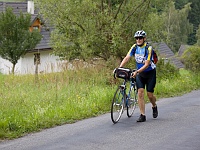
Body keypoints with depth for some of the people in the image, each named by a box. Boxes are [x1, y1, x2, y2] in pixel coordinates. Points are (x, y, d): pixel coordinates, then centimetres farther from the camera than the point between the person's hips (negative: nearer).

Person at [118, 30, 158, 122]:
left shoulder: (148, 48, -21)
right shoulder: (135, 47, -7)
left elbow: (147, 64, -26)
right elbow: (127, 58, -13)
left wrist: (137, 72, -38)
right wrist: (119, 68, -28)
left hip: (150, 73, -4)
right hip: (139, 73, 4)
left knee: (149, 94, -1)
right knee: (140, 93, -10)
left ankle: (154, 106, 32)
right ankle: (142, 115, -8)